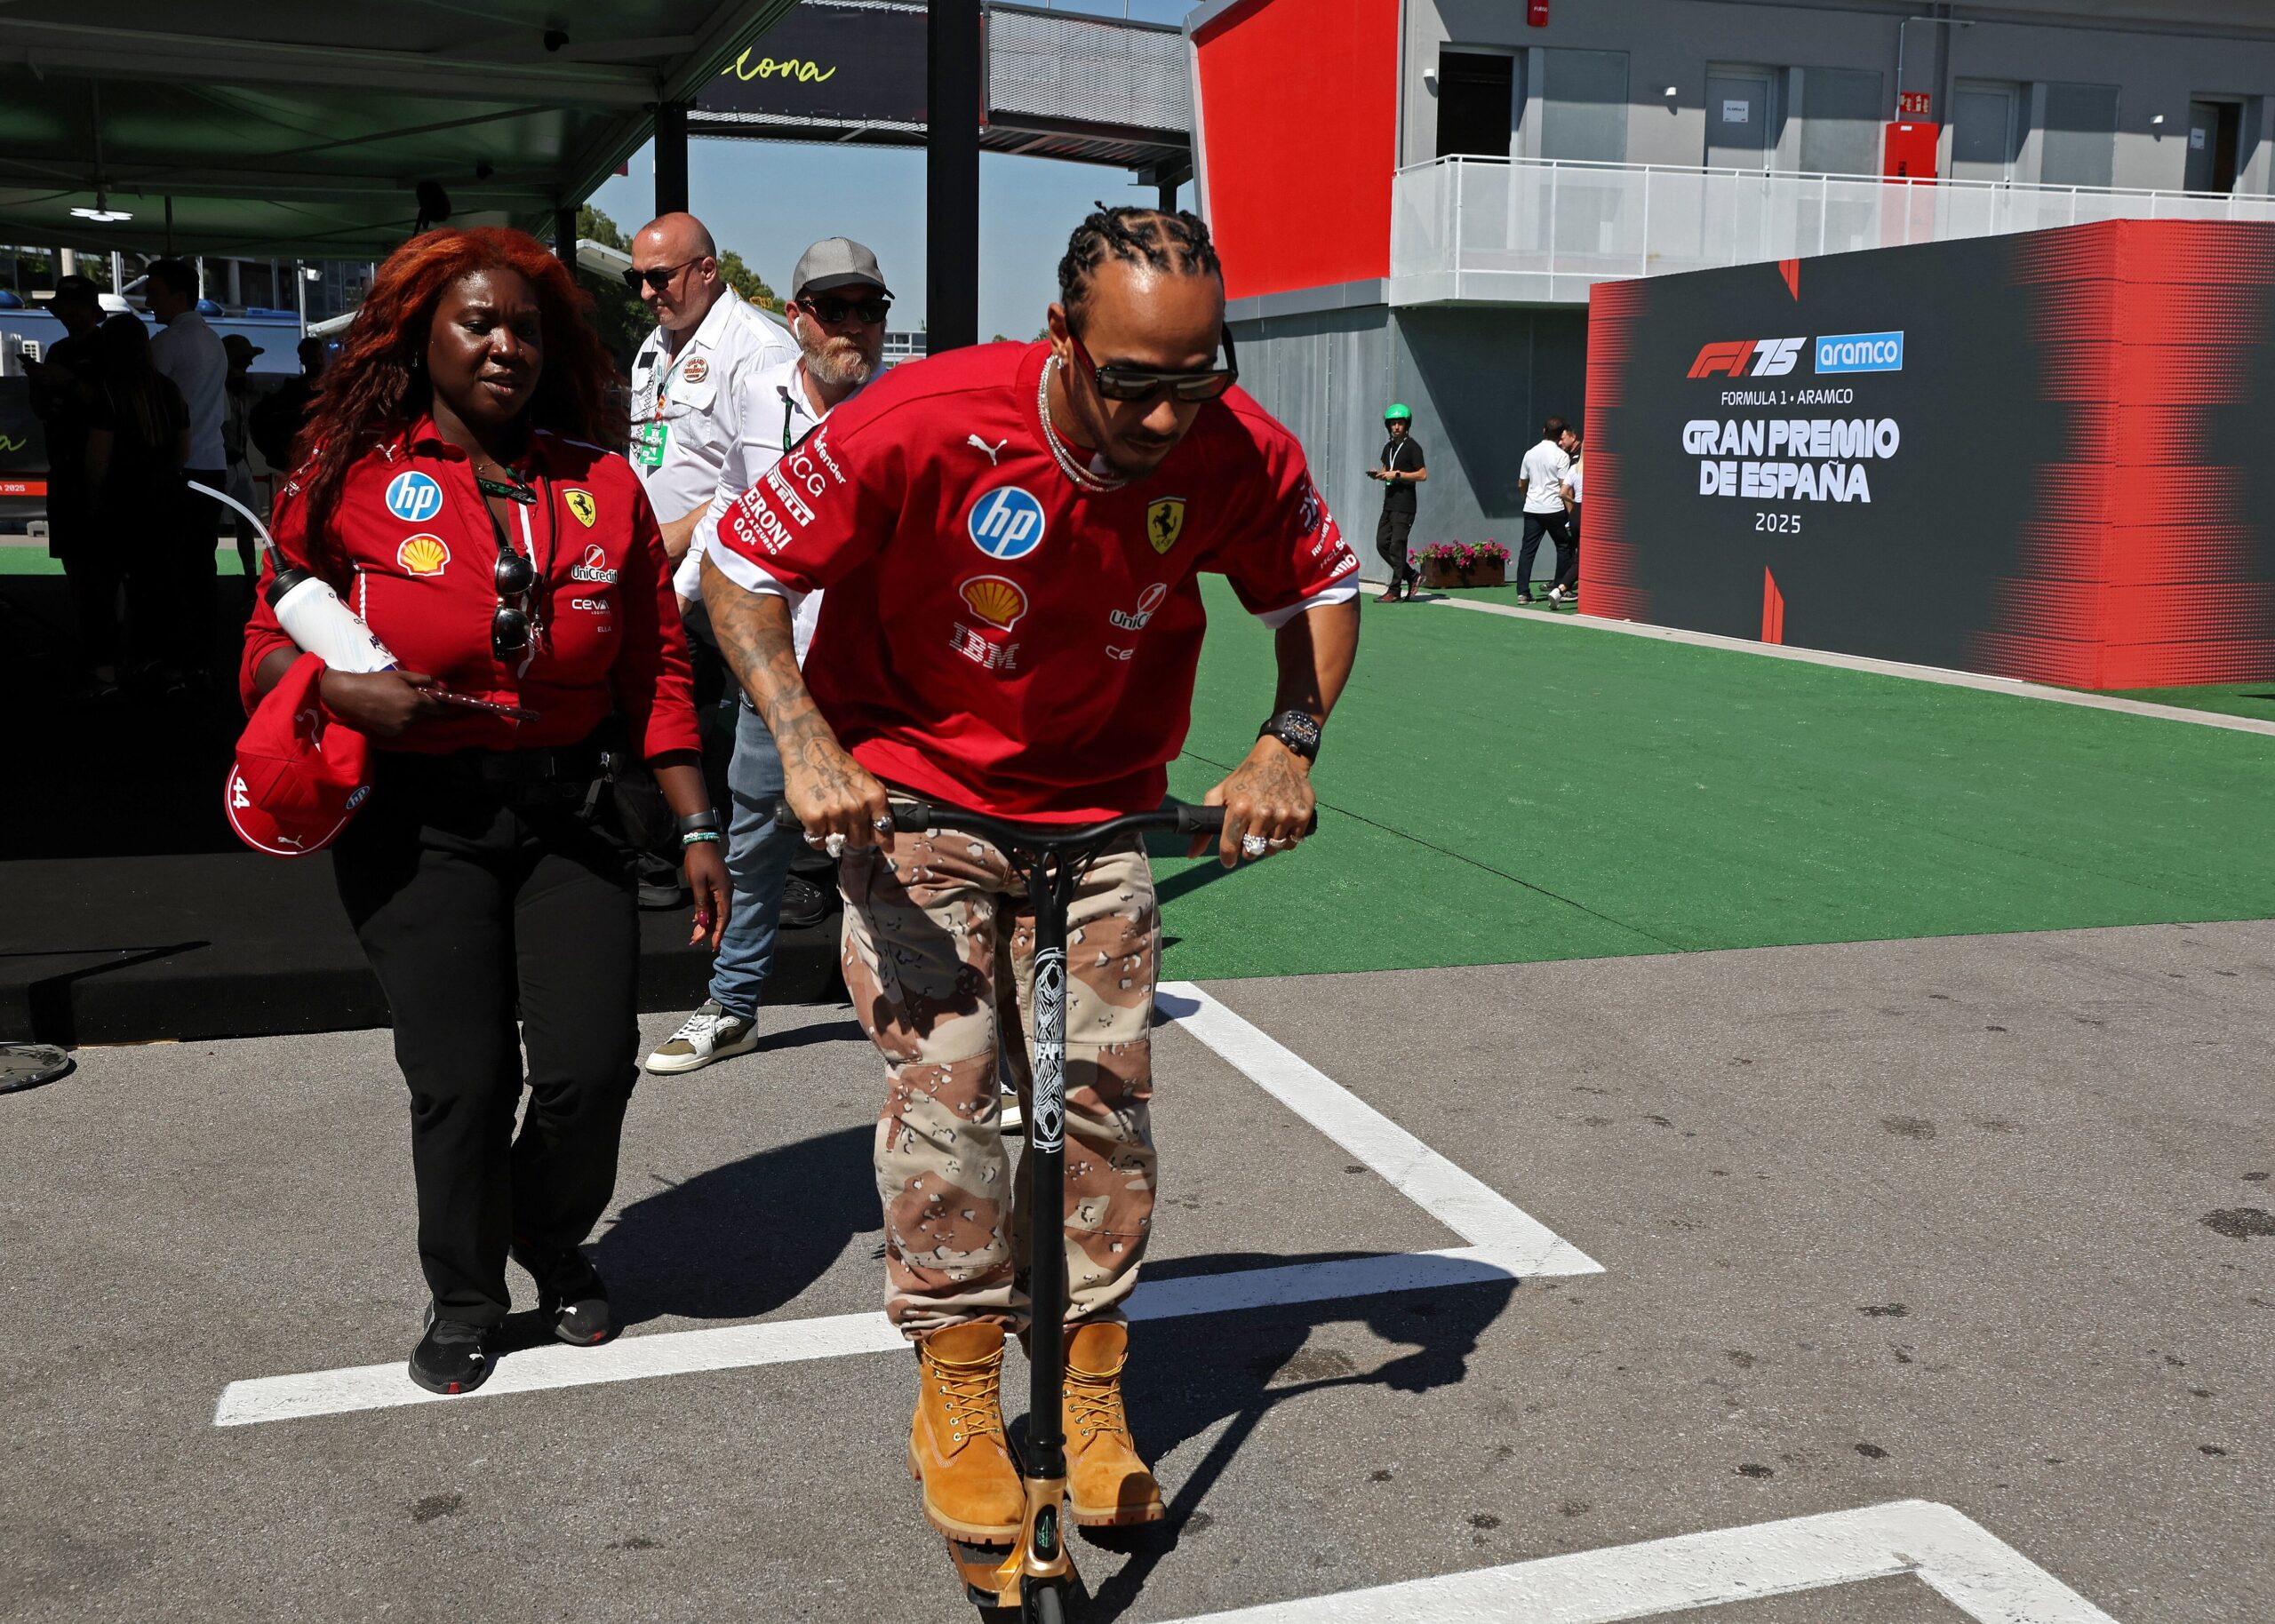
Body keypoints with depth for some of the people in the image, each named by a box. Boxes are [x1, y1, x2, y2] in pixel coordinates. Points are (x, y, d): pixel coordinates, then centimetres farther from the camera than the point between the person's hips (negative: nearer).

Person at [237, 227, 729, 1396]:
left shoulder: (601, 485, 6)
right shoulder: (351, 480, -1)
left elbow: (655, 671, 7)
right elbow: (269, 652, 4)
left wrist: (697, 829, 4)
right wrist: (340, 690, -19)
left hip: (567, 815, 2)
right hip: (414, 825, -2)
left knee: (592, 1068, -3)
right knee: (462, 1079, -3)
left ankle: (555, 1246, 30)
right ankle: (464, 1297, 24)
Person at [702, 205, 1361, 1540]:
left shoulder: (1240, 452, -17)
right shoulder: (924, 425, -27)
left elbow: (1324, 587, 2)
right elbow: (741, 563, -16)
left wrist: (1288, 742, -14)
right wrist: (805, 742, -27)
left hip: (1097, 811, 3)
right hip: (912, 797, -3)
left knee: (1106, 1097, 2)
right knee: (945, 1083, -9)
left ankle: (1092, 1397, 20)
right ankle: (959, 1406, 8)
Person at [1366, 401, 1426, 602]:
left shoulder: (1412, 447, -7)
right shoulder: (1389, 448, 17)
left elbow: (1423, 474, -13)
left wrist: (1397, 475, -17)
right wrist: (1377, 474, 5)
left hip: (1404, 506, -9)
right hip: (1389, 504, 9)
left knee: (1397, 546, -8)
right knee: (1382, 544, 7)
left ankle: (1395, 591, -4)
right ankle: (1412, 577, 19)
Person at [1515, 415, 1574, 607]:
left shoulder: (1530, 454, 8)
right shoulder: (1561, 456, -8)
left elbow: (1521, 484, 16)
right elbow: (1564, 488, -11)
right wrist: (1571, 512, -5)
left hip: (1531, 509, 4)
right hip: (1554, 509, -4)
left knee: (1527, 549, 3)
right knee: (1564, 547, 11)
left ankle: (1522, 592, -5)